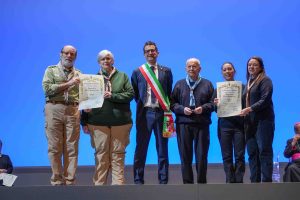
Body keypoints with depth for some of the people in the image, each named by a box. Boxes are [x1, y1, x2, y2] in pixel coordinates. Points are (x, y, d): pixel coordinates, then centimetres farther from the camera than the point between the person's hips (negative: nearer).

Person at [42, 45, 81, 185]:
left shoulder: (78, 74, 18)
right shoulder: (51, 70, 10)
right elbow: (47, 88, -5)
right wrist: (68, 84, -9)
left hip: (73, 111, 2)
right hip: (54, 110, -2)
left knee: (71, 148, 0)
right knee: (55, 148, -2)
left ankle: (70, 180, 4)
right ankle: (57, 181, 4)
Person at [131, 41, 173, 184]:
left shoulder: (166, 71, 8)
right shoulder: (137, 72, 7)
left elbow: (169, 92, 12)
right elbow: (134, 94, 12)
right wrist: (140, 103, 3)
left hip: (161, 112, 1)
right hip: (144, 113, 0)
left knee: (162, 149, 5)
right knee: (141, 149, 3)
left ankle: (163, 181, 13)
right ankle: (138, 181, 11)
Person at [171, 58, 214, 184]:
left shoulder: (207, 84, 11)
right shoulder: (179, 84, 12)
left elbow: (213, 102, 7)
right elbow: (172, 103, 9)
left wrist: (203, 108, -10)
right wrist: (182, 109, -9)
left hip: (202, 124, 0)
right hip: (183, 124, 1)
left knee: (201, 156, 0)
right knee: (185, 156, 1)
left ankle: (202, 183, 12)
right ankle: (187, 183, 9)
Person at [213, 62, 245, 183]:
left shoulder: (242, 87, 5)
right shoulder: (218, 89, 9)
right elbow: (214, 109, 8)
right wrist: (215, 104, -13)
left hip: (239, 124, -1)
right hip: (224, 125, 1)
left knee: (239, 155, -2)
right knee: (227, 156, 3)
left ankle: (239, 182, 4)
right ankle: (230, 182, 9)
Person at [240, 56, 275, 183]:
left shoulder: (265, 80, -2)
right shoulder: (249, 82, 19)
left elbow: (265, 100, -14)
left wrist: (250, 109, -22)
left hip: (263, 120, -7)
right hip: (250, 122, 7)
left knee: (264, 152, -6)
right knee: (252, 152, 5)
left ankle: (266, 182, -4)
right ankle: (255, 182, 9)